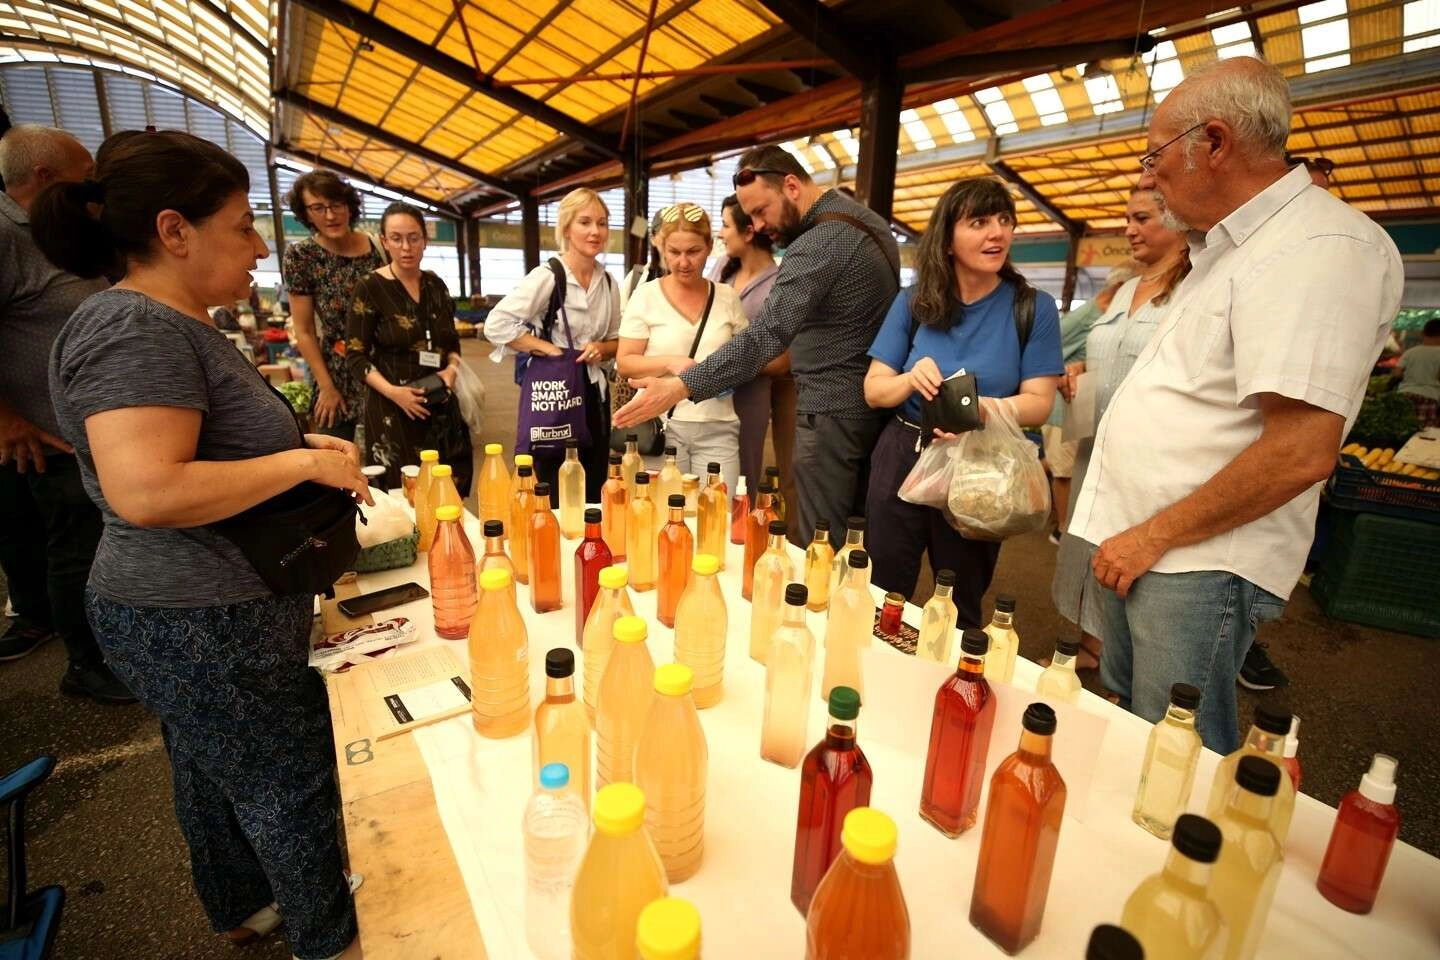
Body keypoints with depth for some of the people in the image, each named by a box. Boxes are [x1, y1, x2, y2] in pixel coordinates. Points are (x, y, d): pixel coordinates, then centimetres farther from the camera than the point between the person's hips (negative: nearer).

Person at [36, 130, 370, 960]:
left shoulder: (175, 324, 11)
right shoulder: (134, 330, -22)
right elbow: (146, 491, -32)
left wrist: (300, 447, 7)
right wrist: (305, 463, -24)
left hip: (204, 617, 10)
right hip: (202, 631, -10)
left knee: (216, 774, 26)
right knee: (293, 787, 8)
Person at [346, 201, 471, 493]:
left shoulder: (435, 285, 8)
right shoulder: (369, 288, -7)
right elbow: (355, 356, -6)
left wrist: (452, 368, -6)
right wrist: (392, 391, -21)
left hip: (441, 406, 4)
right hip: (393, 410, -4)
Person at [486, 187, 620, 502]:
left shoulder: (608, 282, 7)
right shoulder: (547, 276, -12)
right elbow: (496, 324, -18)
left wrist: (601, 349, -6)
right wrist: (549, 349, -18)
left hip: (594, 394, 6)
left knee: (593, 497, 14)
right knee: (557, 499, 4)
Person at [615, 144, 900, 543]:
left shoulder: (818, 244, -19)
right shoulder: (867, 219, 11)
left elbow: (765, 336, -29)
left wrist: (681, 387, -31)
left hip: (832, 413, -10)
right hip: (873, 403, 10)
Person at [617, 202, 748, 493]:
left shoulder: (727, 297, 9)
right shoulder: (646, 295, 1)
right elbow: (624, 363, 0)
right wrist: (669, 362, -16)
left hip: (718, 429, 2)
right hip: (662, 426, -2)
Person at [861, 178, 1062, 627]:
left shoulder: (1034, 308, -4)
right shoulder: (914, 302, 0)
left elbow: (1039, 402, -8)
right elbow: (873, 391, -1)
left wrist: (986, 409, -30)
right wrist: (911, 380, -23)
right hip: (903, 459, 1)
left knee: (960, 608, 15)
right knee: (879, 597, 10)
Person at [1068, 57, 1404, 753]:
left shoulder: (1321, 247, -16)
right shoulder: (1227, 248, 15)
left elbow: (1301, 454, -25)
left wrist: (1153, 537, -16)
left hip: (1198, 566, -9)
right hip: (1133, 542, 9)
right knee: (1125, 724, 22)